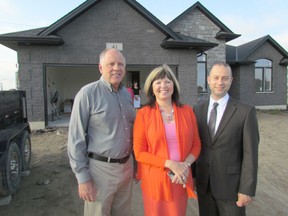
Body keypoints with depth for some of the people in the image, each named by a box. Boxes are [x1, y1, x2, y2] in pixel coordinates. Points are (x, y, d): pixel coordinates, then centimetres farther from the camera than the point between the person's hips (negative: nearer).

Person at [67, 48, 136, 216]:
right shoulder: (88, 93, -12)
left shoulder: (127, 94, 6)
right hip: (100, 169, -5)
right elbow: (76, 138, -12)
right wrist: (82, 177, -13)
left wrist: (136, 163, 13)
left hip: (126, 166, 6)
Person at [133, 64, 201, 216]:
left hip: (181, 179, 3)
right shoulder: (143, 114, -10)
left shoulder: (187, 111, -1)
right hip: (155, 180, -2)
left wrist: (185, 165, -12)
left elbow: (196, 144, 5)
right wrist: (170, 164, -17)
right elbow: (139, 153, -8)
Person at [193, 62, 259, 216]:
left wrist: (247, 189, -10)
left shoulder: (246, 111, -11)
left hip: (231, 184, -3)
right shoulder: (198, 109, 0)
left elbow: (250, 154, -10)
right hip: (203, 183, 3)